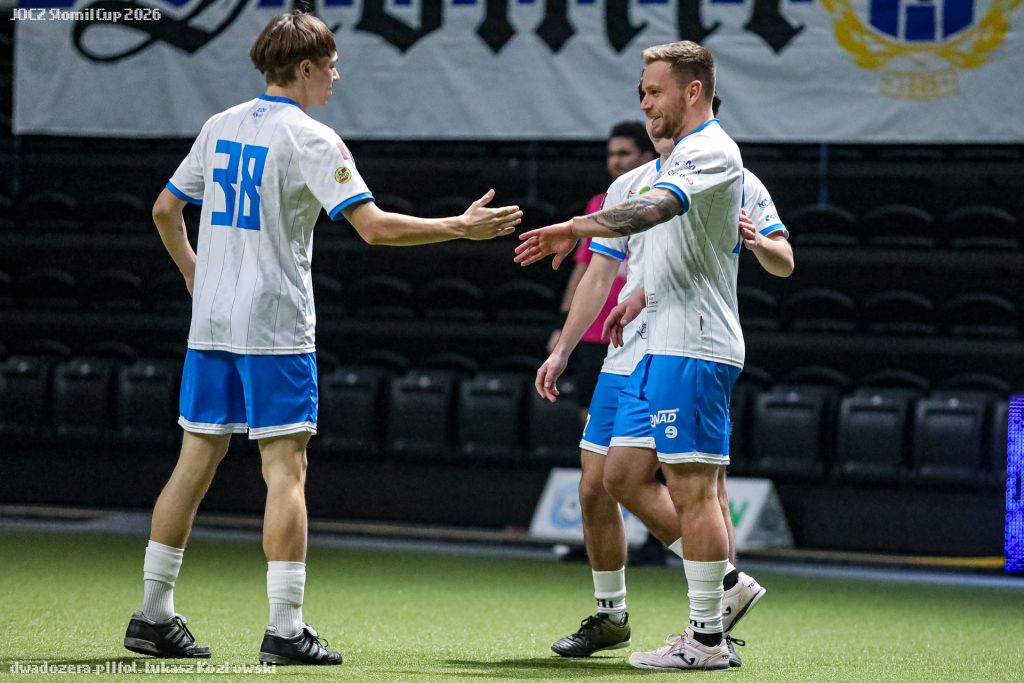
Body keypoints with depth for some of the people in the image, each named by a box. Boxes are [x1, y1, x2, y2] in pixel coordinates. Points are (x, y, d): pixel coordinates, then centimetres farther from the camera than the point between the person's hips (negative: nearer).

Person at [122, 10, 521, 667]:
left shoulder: (220, 127, 11)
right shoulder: (311, 139, -10)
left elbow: (166, 209, 19)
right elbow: (375, 225, -16)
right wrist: (463, 226, -9)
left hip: (210, 322, 7)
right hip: (276, 328, -7)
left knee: (196, 463, 11)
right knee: (286, 470, -5)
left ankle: (154, 616, 13)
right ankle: (286, 631, -9)